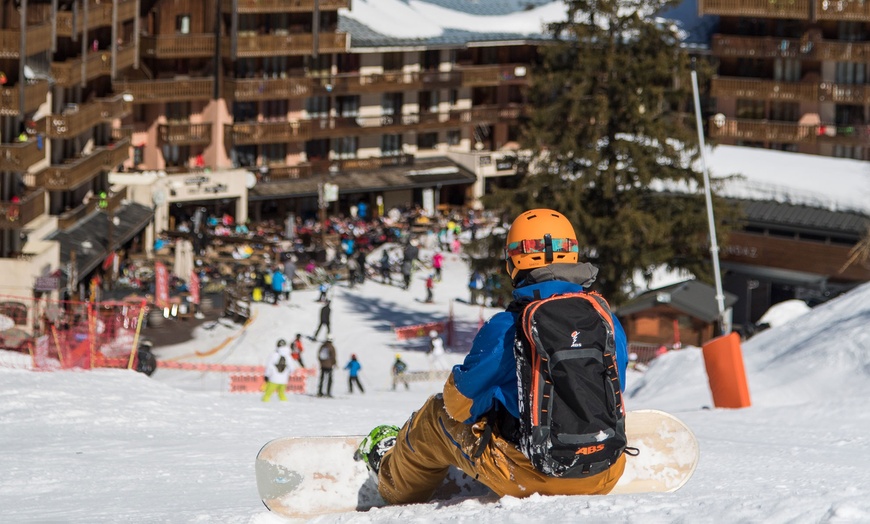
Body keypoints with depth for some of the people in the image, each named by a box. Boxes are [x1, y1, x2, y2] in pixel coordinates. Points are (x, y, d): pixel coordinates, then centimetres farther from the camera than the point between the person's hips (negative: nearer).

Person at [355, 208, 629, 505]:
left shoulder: (505, 329, -17)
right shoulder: (610, 324, -3)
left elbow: (461, 403, -7)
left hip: (526, 478, -4)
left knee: (438, 416, 25)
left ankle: (390, 471, 54)